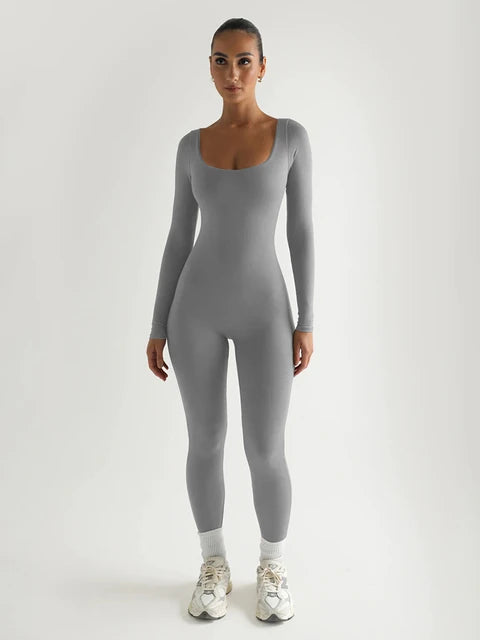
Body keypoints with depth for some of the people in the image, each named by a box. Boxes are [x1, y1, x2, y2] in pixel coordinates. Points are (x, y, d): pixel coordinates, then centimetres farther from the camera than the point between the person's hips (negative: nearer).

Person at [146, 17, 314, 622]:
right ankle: (214, 565, 28)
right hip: (198, 307, 2)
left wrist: (306, 322, -5)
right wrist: (158, 327, 4)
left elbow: (301, 231, -1)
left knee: (266, 453, 0)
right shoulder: (192, 146, 6)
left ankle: (272, 567, 26)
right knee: (205, 443, 7)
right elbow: (179, 238, 6)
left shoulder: (292, 136, 1)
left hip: (263, 310, -1)